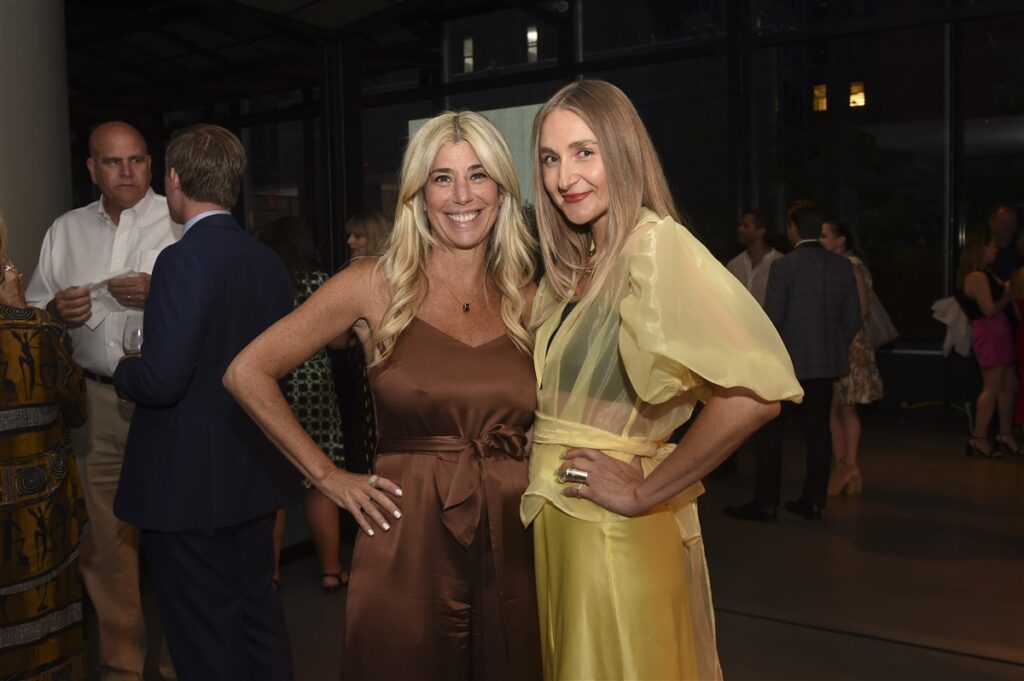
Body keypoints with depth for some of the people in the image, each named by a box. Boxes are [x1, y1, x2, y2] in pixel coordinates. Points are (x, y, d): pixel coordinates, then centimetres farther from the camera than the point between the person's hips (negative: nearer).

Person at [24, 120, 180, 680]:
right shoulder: (65, 231, 14)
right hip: (94, 399, 4)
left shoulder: (182, 222, 1)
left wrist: (162, 293, -19)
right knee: (106, 537, 9)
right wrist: (55, 311, -4)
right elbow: (32, 312, 17)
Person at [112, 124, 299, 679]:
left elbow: (160, 381, -23)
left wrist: (123, 373, -3)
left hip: (187, 484, -7)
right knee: (258, 610, 21)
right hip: (253, 476, 7)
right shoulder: (268, 262, 3)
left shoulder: (183, 260, -19)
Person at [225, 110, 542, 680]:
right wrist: (328, 476, -2)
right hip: (407, 552, -2)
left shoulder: (527, 300, 5)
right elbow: (248, 373, -1)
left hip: (514, 553, 3)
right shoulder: (378, 284, -3)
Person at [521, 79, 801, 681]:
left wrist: (643, 492, -21)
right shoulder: (574, 267, 10)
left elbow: (755, 393, -31)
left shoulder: (653, 243, -17)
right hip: (558, 518, 8)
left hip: (613, 533, -8)